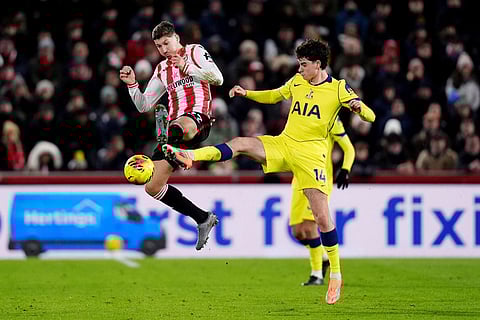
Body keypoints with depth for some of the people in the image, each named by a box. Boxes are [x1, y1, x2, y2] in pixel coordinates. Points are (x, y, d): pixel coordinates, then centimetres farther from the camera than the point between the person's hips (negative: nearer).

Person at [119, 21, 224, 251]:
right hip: (175, 124, 7)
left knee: (181, 126, -46)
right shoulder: (161, 70, 26)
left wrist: (187, 68, -14)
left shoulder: (194, 52, 10)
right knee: (152, 187, 1)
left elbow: (218, 79, -5)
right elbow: (143, 106, 24)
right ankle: (203, 219, 8)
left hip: (197, 119, -7)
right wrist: (132, 84, 8)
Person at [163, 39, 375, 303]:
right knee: (240, 143, -18)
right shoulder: (296, 82, 10)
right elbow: (274, 96, 28)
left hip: (311, 153, -5)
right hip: (283, 143, 5)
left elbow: (370, 117, -7)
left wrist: (359, 107, -30)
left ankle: (335, 274, 1)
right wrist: (246, 93, 14)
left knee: (322, 217, -10)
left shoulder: (338, 88, -5)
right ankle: (189, 156, -31)